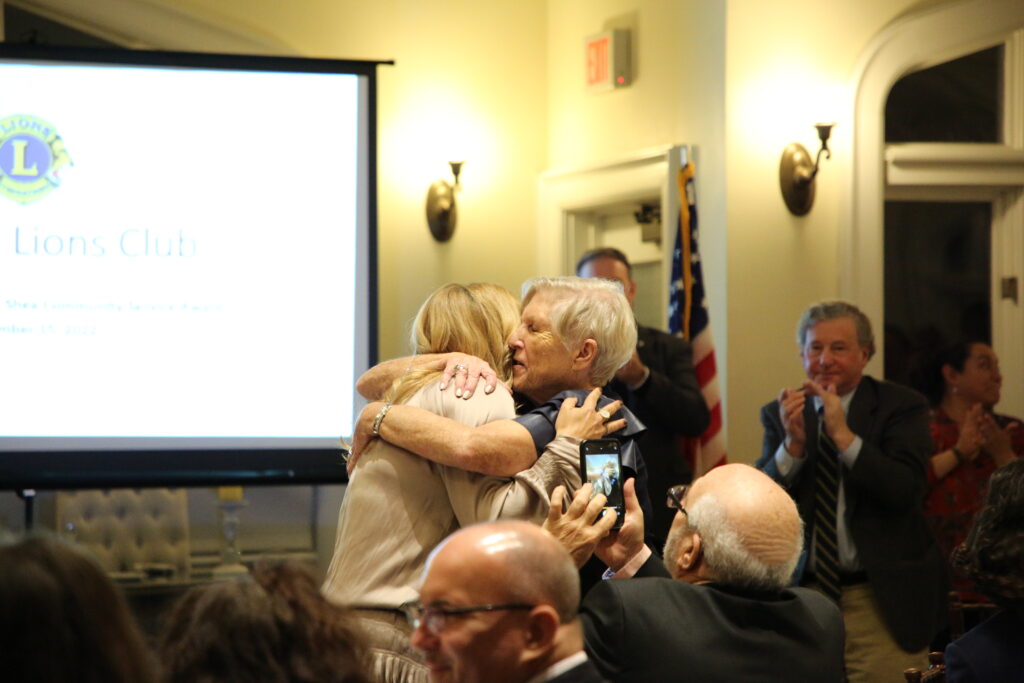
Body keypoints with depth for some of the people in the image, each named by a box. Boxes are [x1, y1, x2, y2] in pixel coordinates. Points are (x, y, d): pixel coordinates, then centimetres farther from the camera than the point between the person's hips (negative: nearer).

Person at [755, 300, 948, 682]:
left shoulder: (902, 407, -1)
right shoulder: (780, 414, 7)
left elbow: (905, 492, -15)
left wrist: (843, 435, -23)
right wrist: (792, 444, -19)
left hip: (882, 601, -2)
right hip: (801, 595, 3)